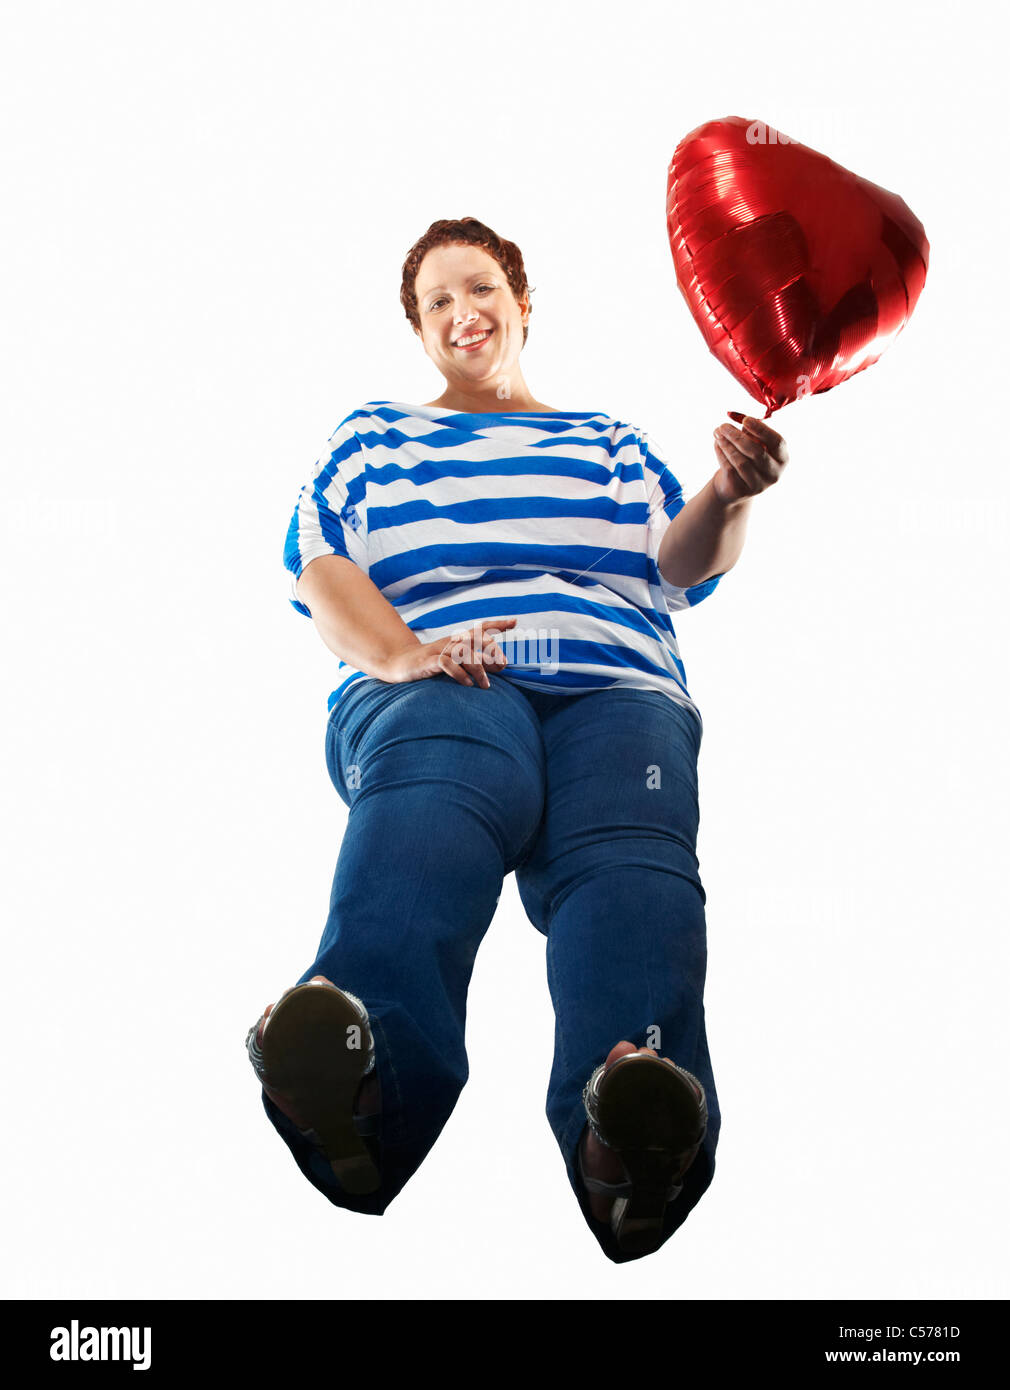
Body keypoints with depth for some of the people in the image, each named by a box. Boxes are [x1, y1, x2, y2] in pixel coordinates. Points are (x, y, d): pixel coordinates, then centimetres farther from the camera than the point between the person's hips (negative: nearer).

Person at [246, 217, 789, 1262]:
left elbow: (683, 559, 17)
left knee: (632, 856, -36)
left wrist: (727, 497, -8)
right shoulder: (369, 438, 32)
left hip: (615, 688, 2)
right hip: (426, 689, -1)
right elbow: (322, 570, 14)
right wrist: (399, 654, -9)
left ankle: (629, 1138, -64)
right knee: (428, 808, -40)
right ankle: (368, 1084, -68)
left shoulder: (613, 440, 34)